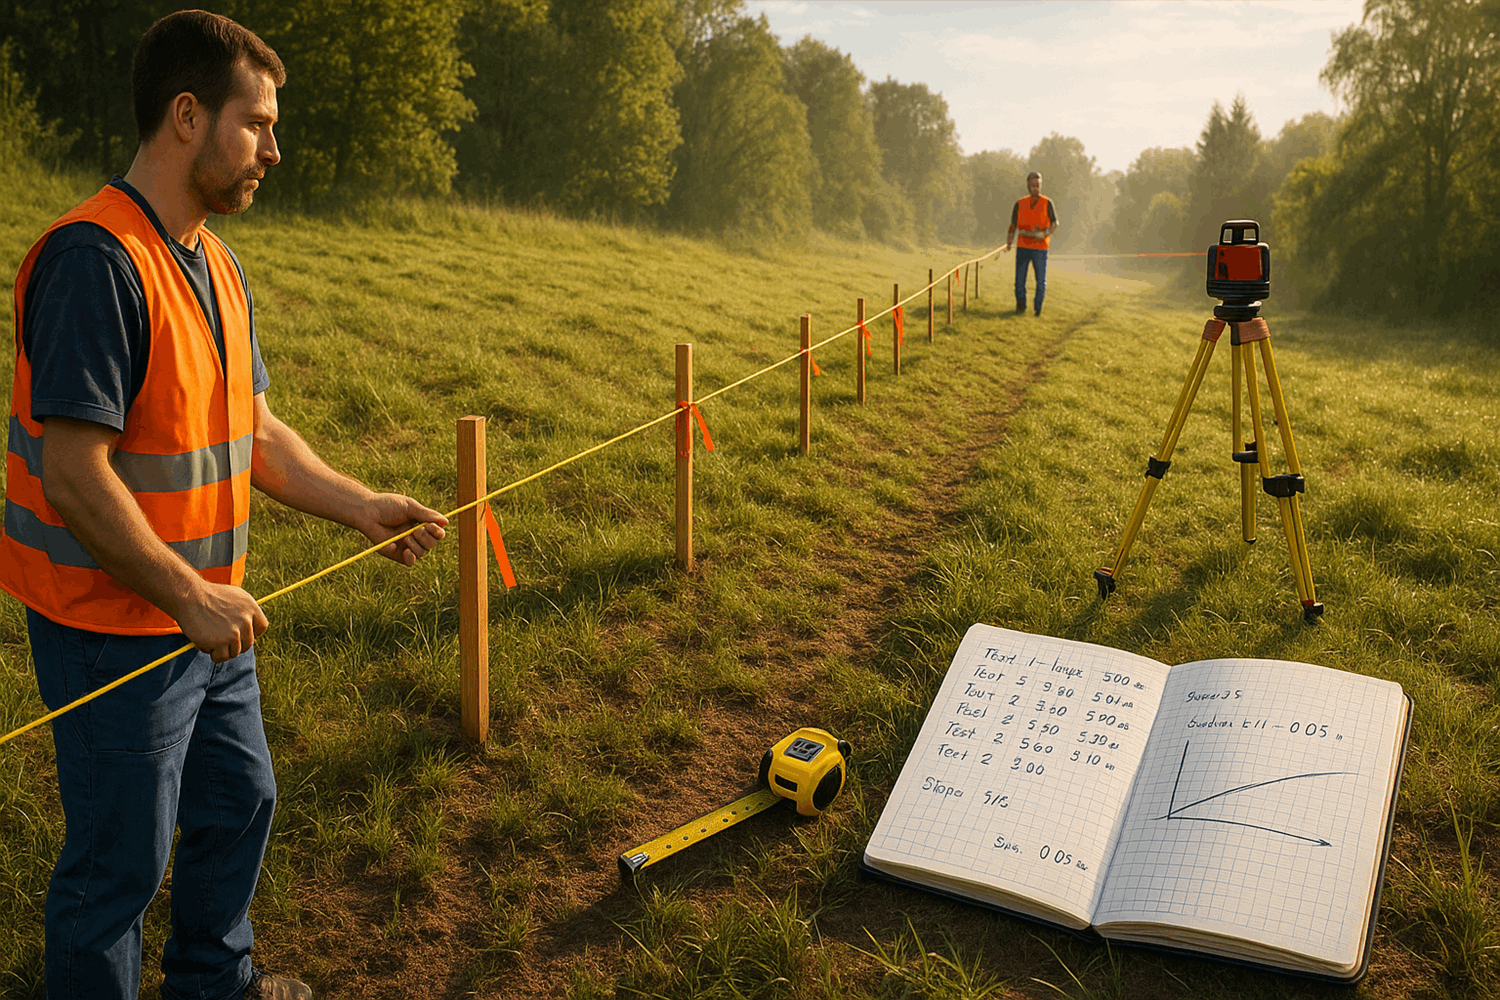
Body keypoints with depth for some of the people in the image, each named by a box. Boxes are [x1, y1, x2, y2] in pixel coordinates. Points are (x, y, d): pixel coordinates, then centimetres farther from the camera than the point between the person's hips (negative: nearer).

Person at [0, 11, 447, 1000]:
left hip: (207, 615, 10)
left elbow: (252, 430, 12)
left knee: (239, 804, 23)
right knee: (120, 861, 7)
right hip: (116, 632, -9)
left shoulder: (216, 263, 8)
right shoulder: (95, 258, -23)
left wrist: (362, 507, 4)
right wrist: (192, 599, -20)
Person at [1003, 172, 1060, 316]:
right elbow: (1013, 225, 9)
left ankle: (1038, 308, 12)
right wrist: (1009, 243, -3)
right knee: (1020, 278, 2)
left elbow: (1055, 223, 4)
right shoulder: (1020, 203, 4)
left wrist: (1045, 235, -14)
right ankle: (1020, 305, 20)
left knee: (1041, 281, -2)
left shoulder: (1047, 203, 0)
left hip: (1040, 247, -1)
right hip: (1023, 246, 1)